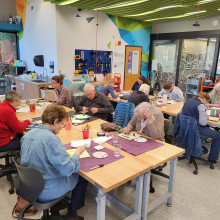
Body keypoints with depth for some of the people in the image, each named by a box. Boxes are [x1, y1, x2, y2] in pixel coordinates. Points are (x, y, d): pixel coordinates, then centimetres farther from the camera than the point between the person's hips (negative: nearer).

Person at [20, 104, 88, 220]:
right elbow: (68, 169, -27)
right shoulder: (51, 139, -28)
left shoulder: (28, 134, -2)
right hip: (45, 192, -8)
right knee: (82, 176, 10)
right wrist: (77, 152, -11)